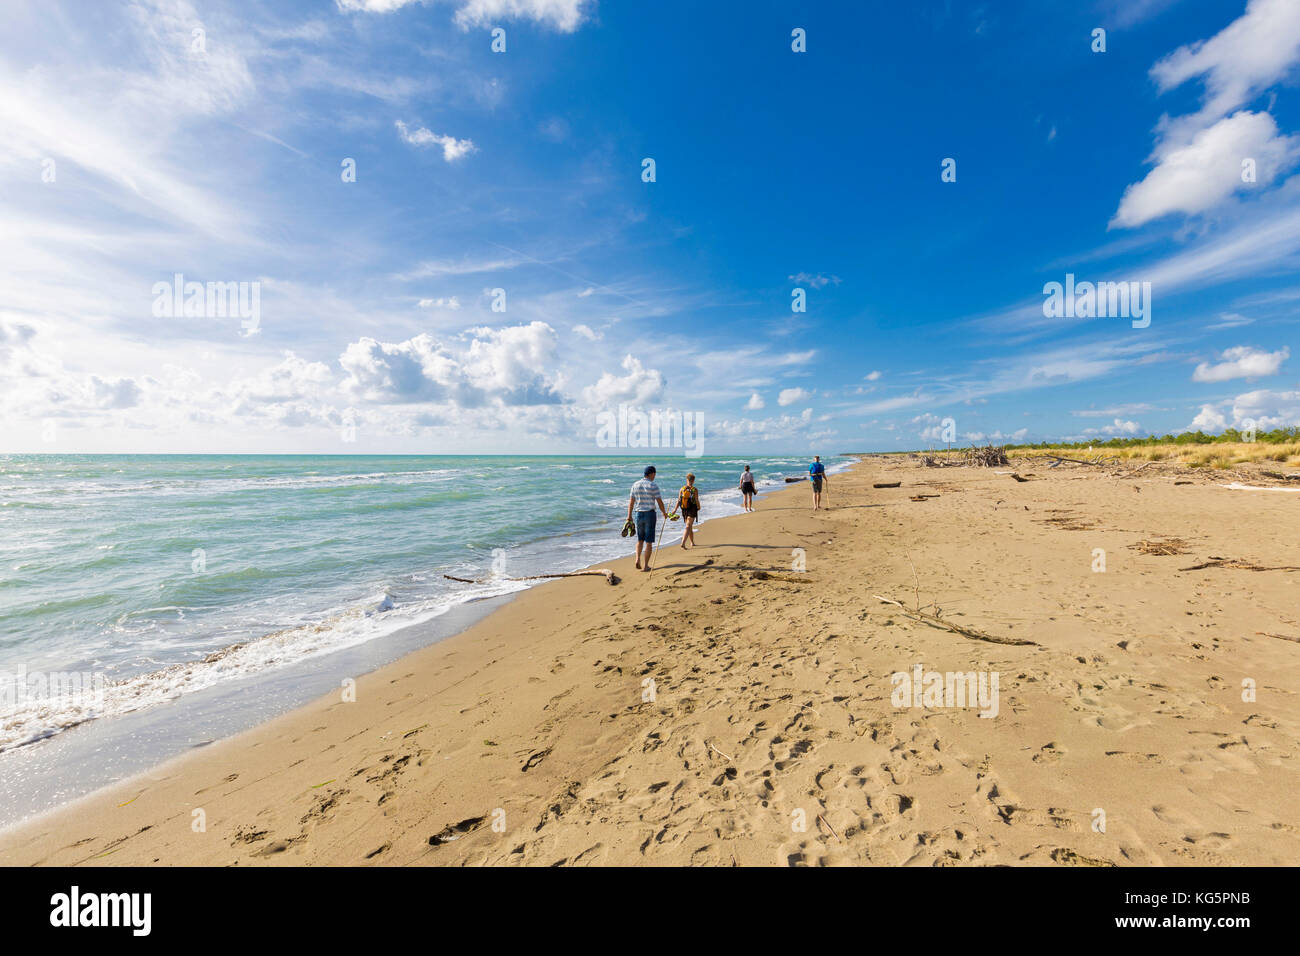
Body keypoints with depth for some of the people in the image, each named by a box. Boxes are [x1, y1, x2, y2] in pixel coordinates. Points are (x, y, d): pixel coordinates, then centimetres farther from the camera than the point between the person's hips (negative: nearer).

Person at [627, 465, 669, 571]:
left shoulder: (635, 485, 3)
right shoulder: (653, 486, -10)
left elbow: (631, 501, 3)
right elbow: (660, 502, -8)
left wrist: (629, 515, 8)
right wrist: (664, 513, 7)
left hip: (639, 514, 4)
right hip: (650, 514, -4)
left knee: (640, 539, 19)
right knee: (649, 541, 3)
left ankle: (638, 559, 1)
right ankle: (645, 565, 4)